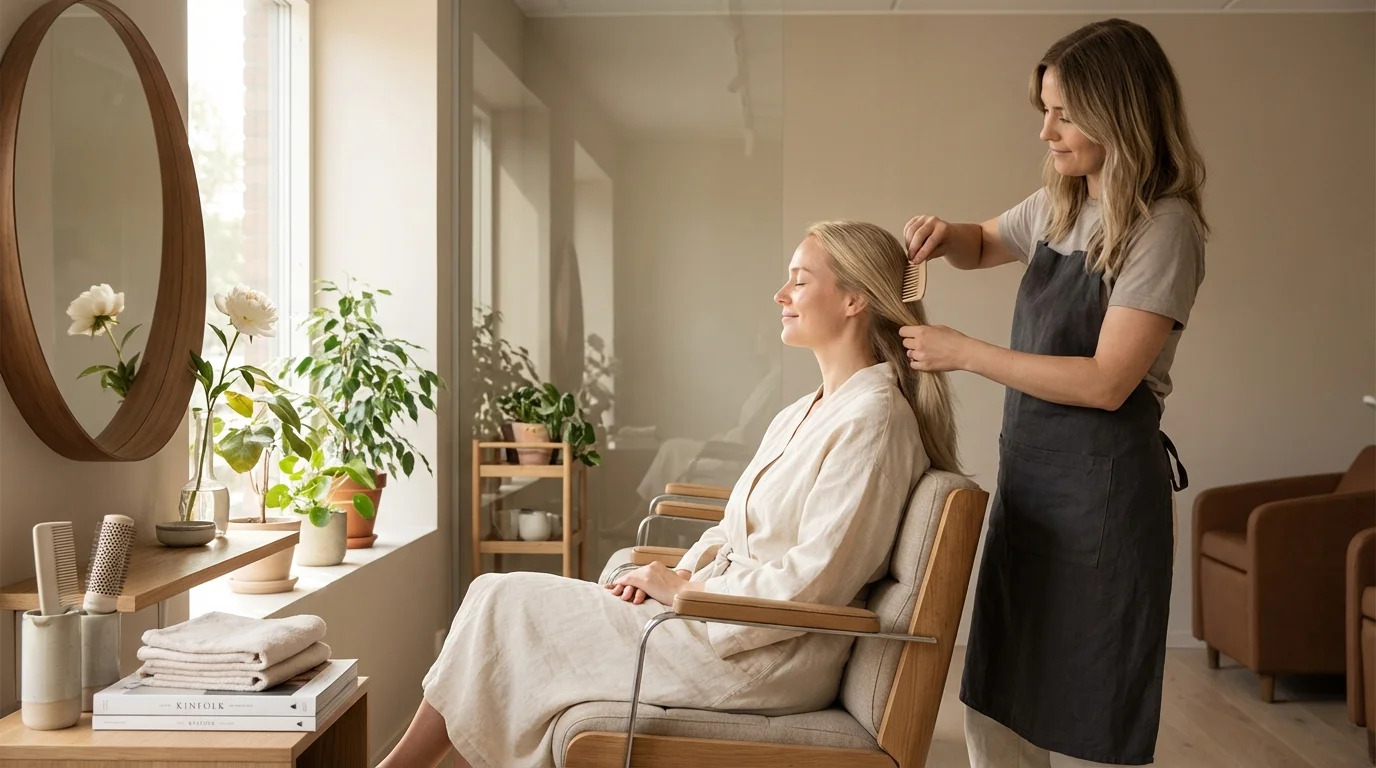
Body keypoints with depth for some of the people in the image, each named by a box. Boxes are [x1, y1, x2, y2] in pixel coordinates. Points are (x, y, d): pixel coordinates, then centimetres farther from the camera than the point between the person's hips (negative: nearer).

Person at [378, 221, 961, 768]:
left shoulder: (873, 419, -16)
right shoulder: (803, 415, 14)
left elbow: (811, 584, -21)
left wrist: (682, 588, -12)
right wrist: (679, 573, -1)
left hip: (773, 654, -9)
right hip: (721, 611, 9)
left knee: (507, 604, -5)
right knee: (507, 599, 1)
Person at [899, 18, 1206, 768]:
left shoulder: (1163, 225, -12)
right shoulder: (1057, 205, 11)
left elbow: (1107, 381, -18)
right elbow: (982, 246, 30)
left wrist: (965, 353, -15)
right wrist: (946, 235, 7)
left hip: (1104, 484, -8)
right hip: (1027, 474, 8)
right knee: (994, 705, 11)